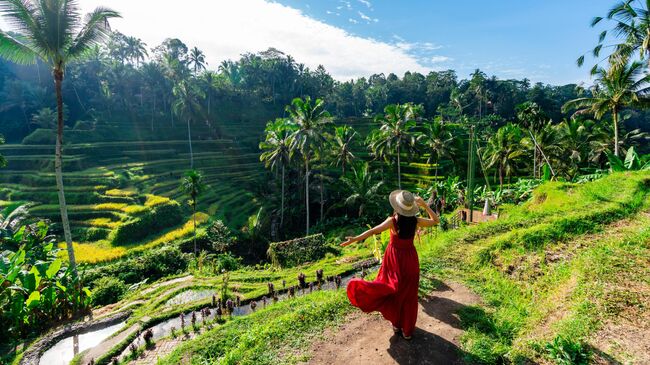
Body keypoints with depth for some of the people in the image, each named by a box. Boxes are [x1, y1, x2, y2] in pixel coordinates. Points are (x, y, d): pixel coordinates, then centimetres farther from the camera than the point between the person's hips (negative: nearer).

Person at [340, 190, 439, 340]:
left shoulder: (393, 221, -20)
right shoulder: (416, 221, -13)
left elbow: (373, 231, -27)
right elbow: (436, 220, 2)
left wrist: (355, 239, -26)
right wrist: (425, 205, -2)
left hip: (394, 258, -2)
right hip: (410, 259, 2)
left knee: (393, 291, 19)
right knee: (408, 295, 15)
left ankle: (396, 324, 32)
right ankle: (407, 330, 27)